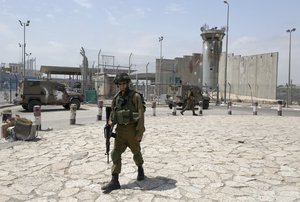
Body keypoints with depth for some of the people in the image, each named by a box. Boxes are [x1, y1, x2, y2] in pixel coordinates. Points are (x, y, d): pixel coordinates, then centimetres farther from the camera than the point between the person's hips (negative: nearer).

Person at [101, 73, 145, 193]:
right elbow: (113, 113, 15)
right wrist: (110, 123, -3)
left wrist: (140, 133, -17)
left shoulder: (135, 96, -10)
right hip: (120, 130, 4)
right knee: (115, 154, -5)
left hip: (132, 130, -4)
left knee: (136, 152, 15)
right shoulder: (116, 98, 7)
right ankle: (114, 181, -1)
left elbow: (141, 115, -13)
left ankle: (140, 169, 43)